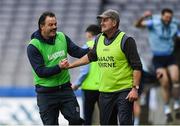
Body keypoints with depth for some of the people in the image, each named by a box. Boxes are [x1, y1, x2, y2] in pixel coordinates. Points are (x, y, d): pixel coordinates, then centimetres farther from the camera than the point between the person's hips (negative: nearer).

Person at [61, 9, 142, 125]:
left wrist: (135, 88, -18)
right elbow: (90, 57, 28)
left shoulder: (126, 41, -10)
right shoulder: (99, 40, 10)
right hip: (105, 92, 7)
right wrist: (70, 65, 26)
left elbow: (137, 66, -12)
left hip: (124, 91, -7)